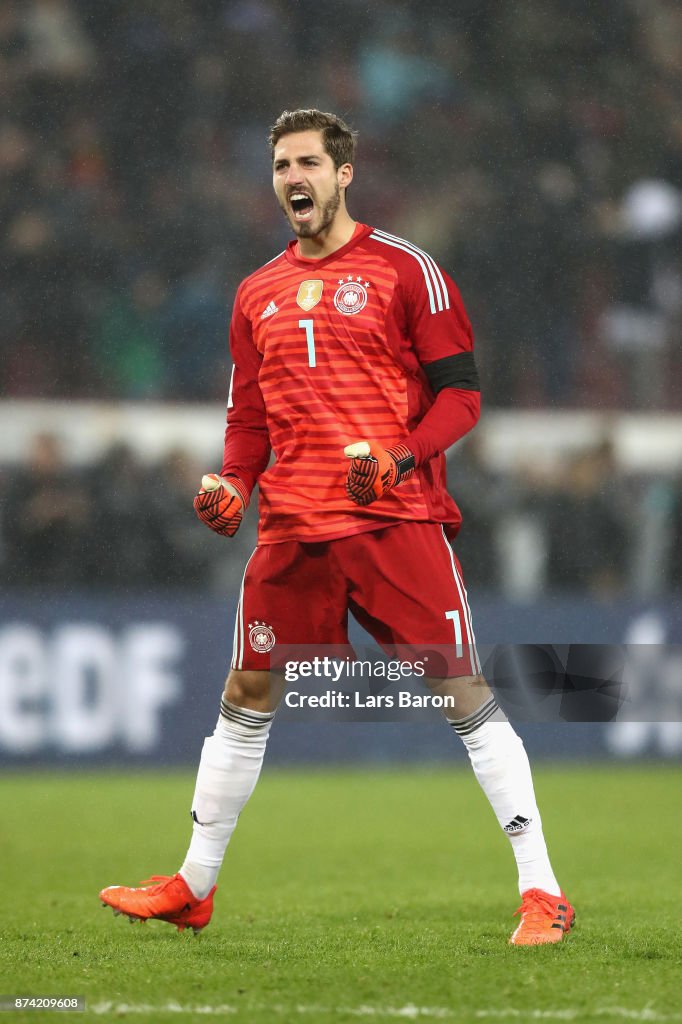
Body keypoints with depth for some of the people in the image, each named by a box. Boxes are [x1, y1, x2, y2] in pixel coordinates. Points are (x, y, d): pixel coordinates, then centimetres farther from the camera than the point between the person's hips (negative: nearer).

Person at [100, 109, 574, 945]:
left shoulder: (403, 269, 0)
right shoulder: (257, 294, 15)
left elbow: (460, 390, -3)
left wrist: (401, 456, -19)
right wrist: (230, 483, 1)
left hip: (397, 521, -5)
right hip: (291, 529, 5)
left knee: (464, 695, -8)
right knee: (246, 697, 9)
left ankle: (540, 894, -6)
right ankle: (192, 889, 21)